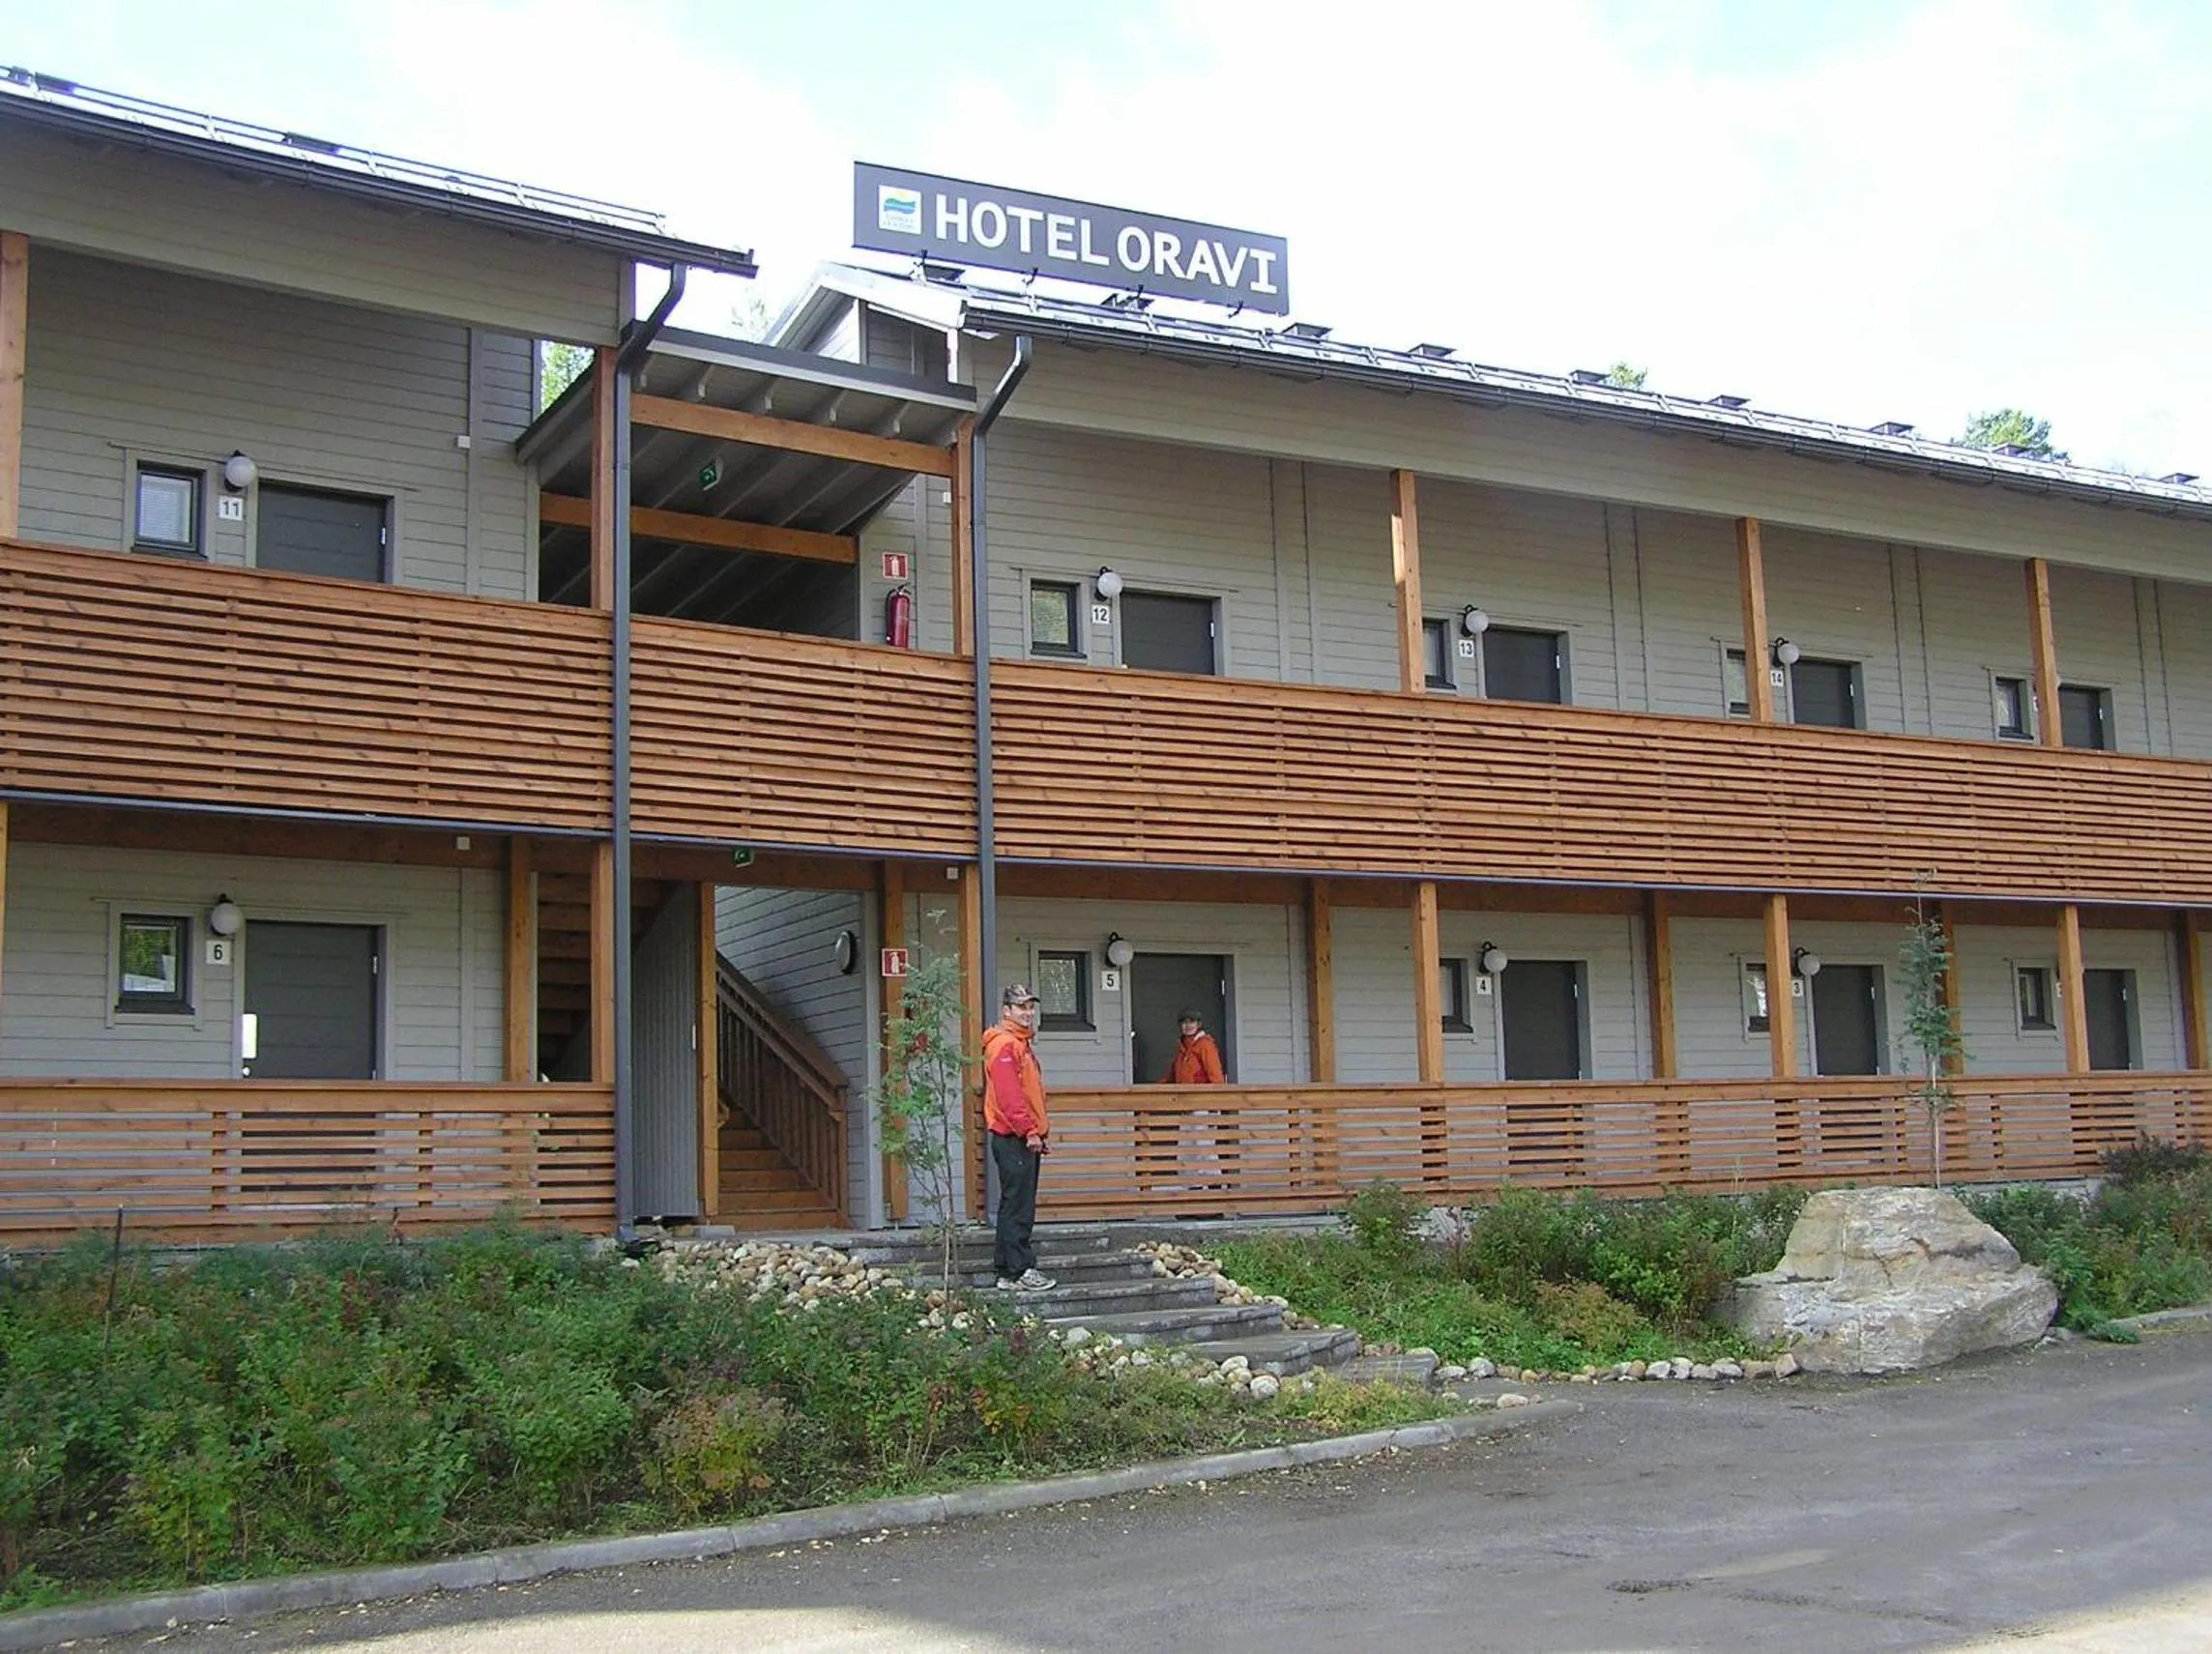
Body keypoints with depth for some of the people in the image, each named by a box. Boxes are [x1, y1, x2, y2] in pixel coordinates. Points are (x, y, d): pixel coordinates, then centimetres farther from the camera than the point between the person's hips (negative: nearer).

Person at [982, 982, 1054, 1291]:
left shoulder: (1023, 1044, 21)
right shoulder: (1004, 1045, -12)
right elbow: (1009, 1095, -21)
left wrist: (1043, 1132, 22)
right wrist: (1030, 1131, -22)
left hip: (1026, 1139, 10)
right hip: (1013, 1139, -10)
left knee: (1018, 1207, 11)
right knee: (1018, 1207, -9)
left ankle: (1008, 1272, 15)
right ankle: (1019, 1271, -7)